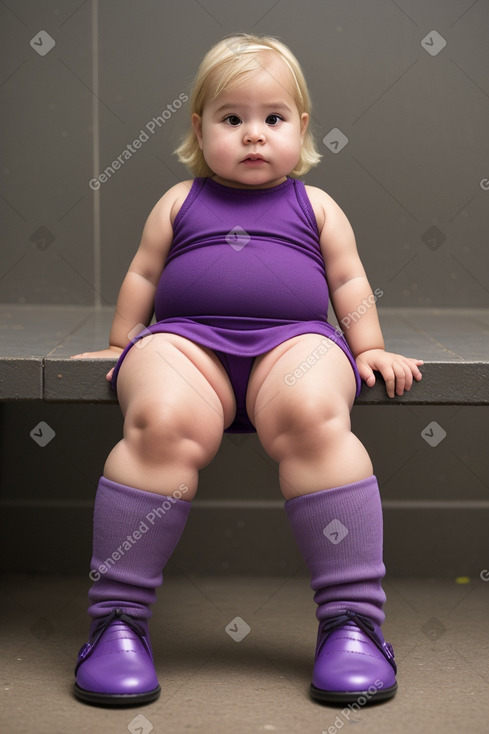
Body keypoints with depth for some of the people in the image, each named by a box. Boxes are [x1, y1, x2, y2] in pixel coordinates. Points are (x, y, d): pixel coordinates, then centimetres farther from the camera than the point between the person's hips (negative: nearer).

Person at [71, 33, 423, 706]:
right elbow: (143, 277, 28)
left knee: (313, 417, -37)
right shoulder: (179, 203, 24)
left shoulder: (316, 206, 24)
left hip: (294, 340, 0)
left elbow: (348, 281, 25)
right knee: (163, 425, -35)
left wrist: (370, 349, 15)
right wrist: (121, 346, 25)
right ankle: (117, 620, -26)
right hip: (184, 340, 1)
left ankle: (354, 619, -32)